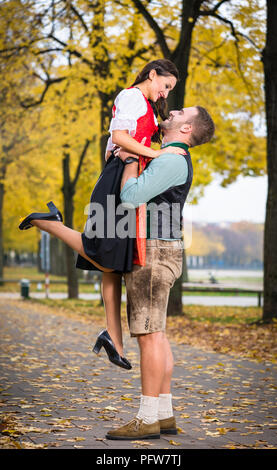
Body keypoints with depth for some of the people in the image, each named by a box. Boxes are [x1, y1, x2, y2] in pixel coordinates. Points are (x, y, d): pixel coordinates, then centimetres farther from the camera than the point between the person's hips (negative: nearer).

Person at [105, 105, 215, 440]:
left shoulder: (172, 160, -14)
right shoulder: (168, 159, 20)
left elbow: (130, 196, -23)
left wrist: (130, 157, -7)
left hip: (152, 254, -10)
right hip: (147, 255, 10)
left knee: (148, 334, -9)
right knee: (155, 334, 9)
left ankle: (147, 419, -7)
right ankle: (164, 415, 11)